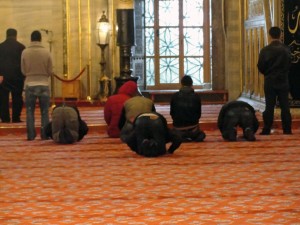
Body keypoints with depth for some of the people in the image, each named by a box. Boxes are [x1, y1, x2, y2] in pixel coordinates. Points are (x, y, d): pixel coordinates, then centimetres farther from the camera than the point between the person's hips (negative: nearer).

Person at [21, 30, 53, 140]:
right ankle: (44, 134, 7)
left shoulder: (25, 52, -6)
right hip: (44, 85, 0)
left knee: (30, 111, 10)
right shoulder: (46, 52, -6)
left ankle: (31, 135, 7)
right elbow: (50, 71, -2)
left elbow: (23, 71, 0)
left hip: (30, 85, 0)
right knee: (44, 112, 9)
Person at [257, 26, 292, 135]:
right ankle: (287, 130, 5)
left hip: (270, 82, -1)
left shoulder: (265, 50, -8)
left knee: (269, 106, 2)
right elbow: (289, 65, 2)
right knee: (284, 106, 5)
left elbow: (260, 67, -5)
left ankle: (266, 130, 1)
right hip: (283, 81, 1)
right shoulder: (286, 49, -4)